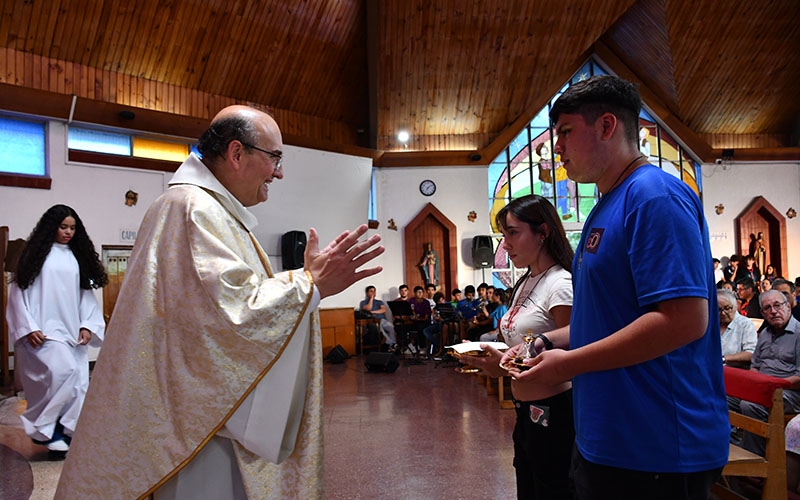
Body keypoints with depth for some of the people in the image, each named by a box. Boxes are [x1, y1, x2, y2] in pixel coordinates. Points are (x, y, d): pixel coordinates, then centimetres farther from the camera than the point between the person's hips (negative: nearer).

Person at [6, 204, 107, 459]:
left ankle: (63, 437, 9)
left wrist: (87, 325, 2)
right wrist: (28, 327, -9)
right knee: (64, 370, -25)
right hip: (43, 332, -5)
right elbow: (18, 291, 0)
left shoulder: (78, 257, 14)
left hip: (73, 333, 5)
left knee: (78, 385, -2)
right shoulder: (36, 254, 3)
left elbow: (87, 294, 14)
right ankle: (42, 428, -7)